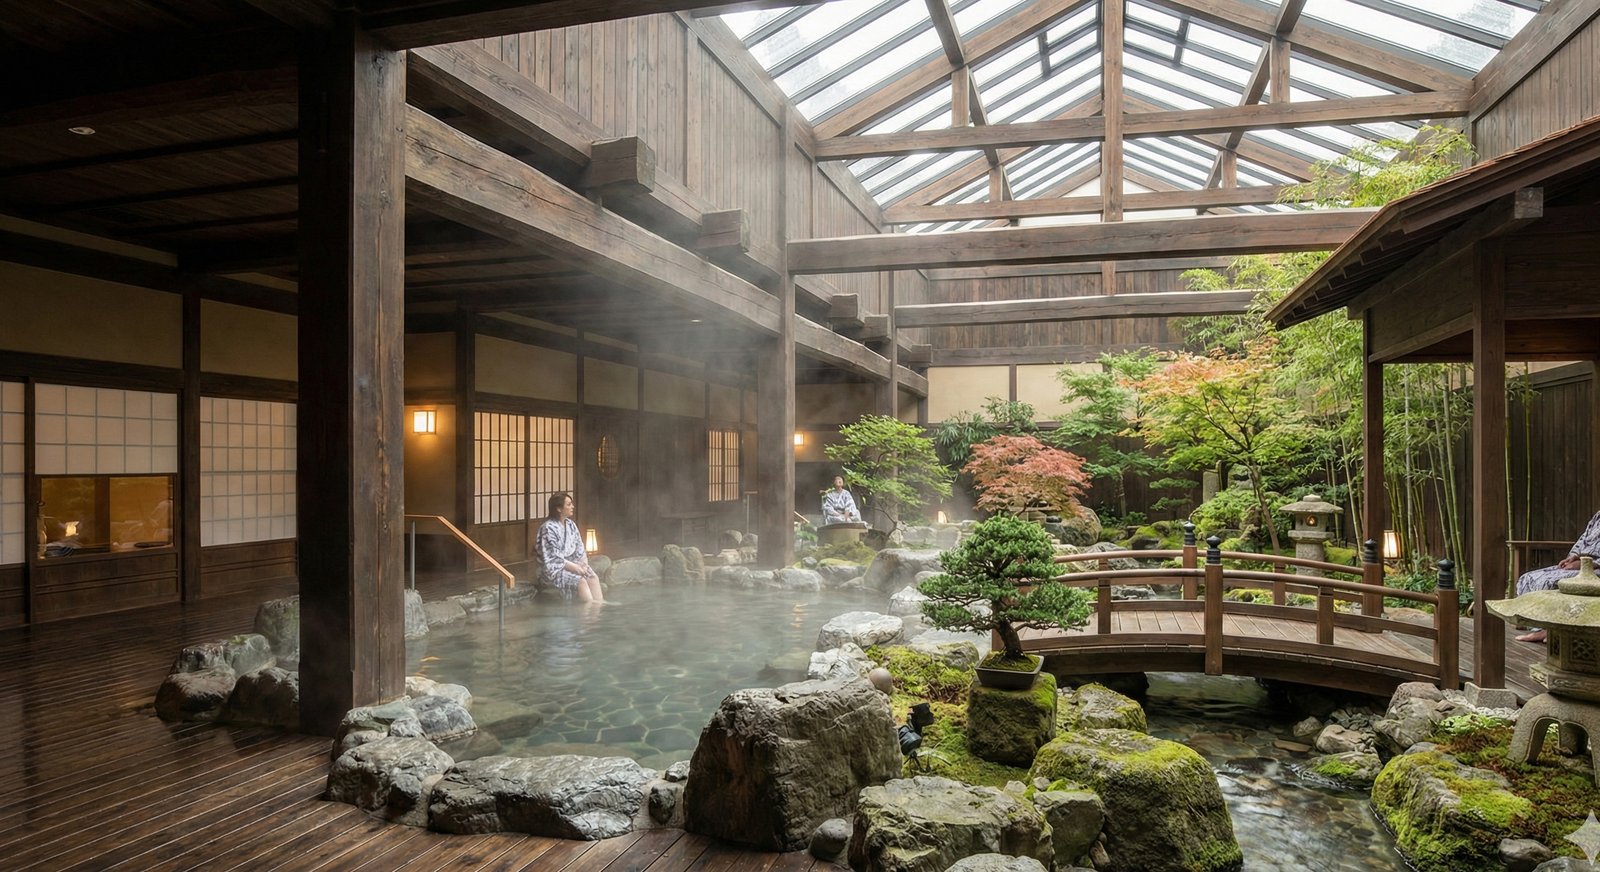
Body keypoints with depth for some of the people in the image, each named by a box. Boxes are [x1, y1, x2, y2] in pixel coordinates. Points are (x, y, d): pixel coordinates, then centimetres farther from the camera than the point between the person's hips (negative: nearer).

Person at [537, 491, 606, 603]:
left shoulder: (571, 524, 8)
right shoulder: (548, 528, -16)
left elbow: (579, 547, 11)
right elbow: (553, 558, -19)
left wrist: (583, 561, -8)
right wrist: (574, 567, -21)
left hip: (572, 562, 7)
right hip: (555, 569, -7)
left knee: (593, 577, -18)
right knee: (580, 581, -28)